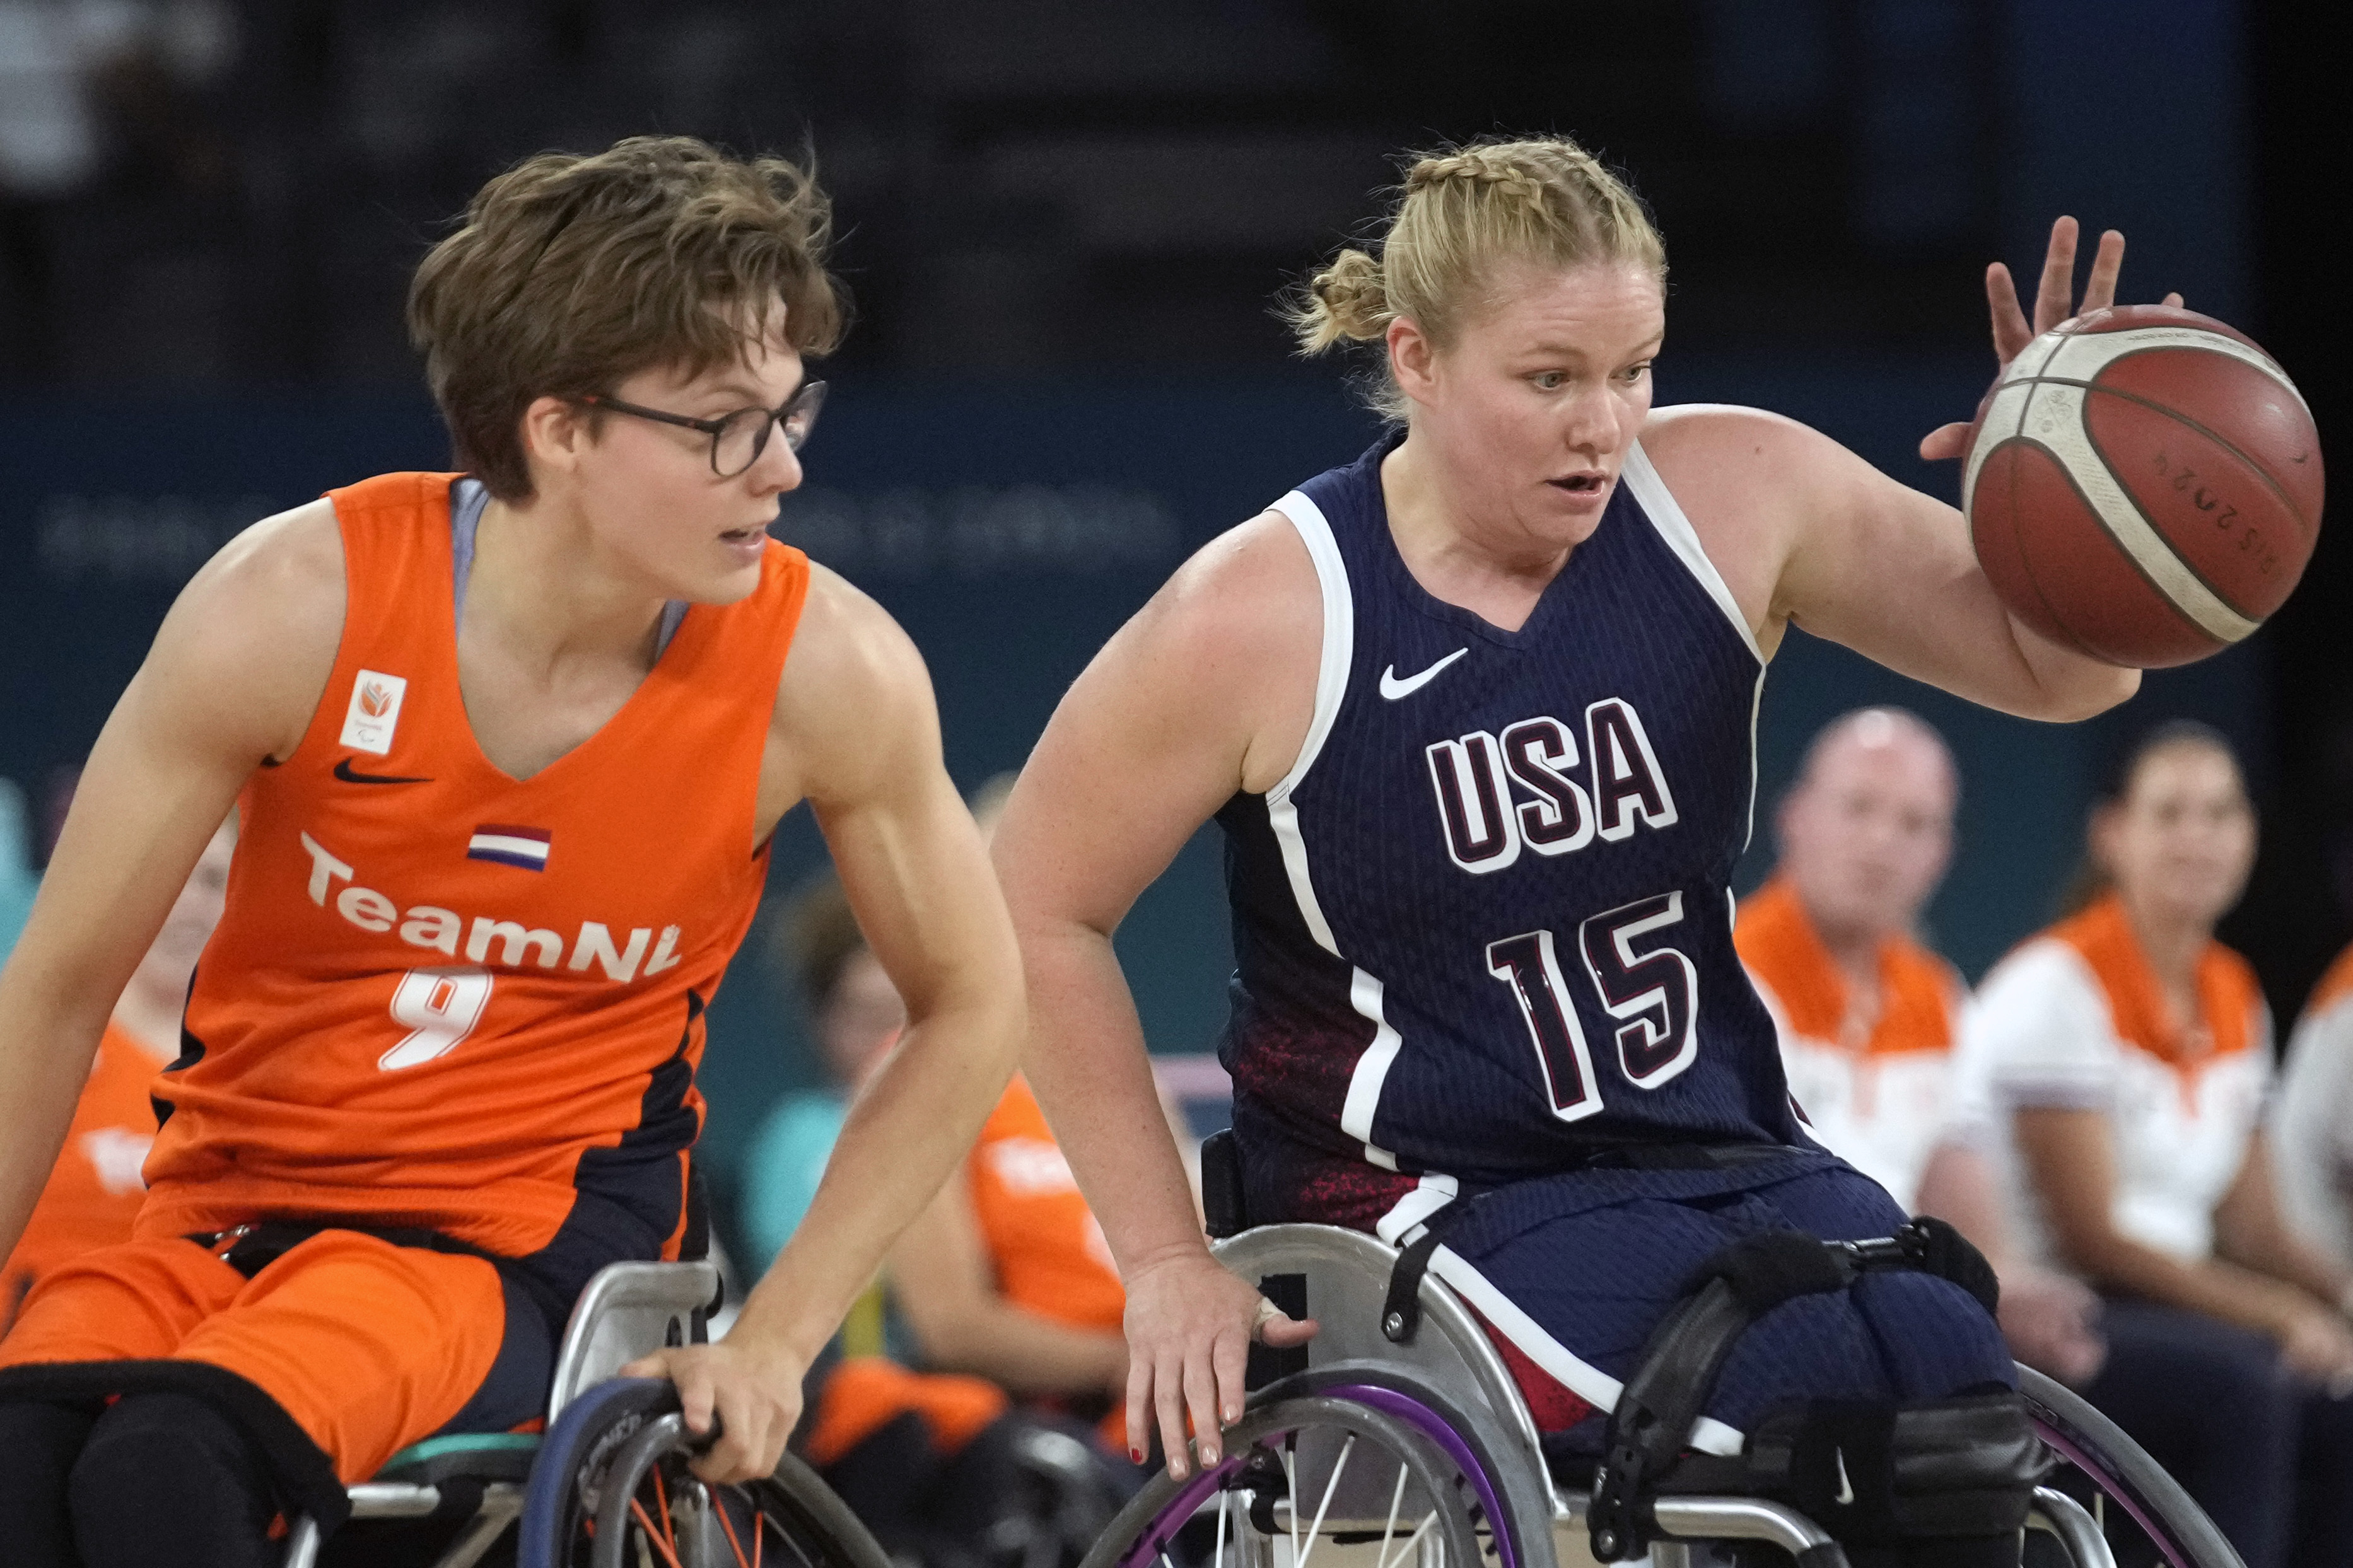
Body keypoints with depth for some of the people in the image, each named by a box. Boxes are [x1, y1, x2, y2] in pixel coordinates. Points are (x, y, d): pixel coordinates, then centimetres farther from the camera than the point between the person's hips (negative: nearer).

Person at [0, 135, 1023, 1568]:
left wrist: (773, 1340, -1)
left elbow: (974, 1007, 6)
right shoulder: (297, 603, -13)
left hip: (532, 1250, -1)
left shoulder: (828, 671, -11)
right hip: (226, 1217, 1)